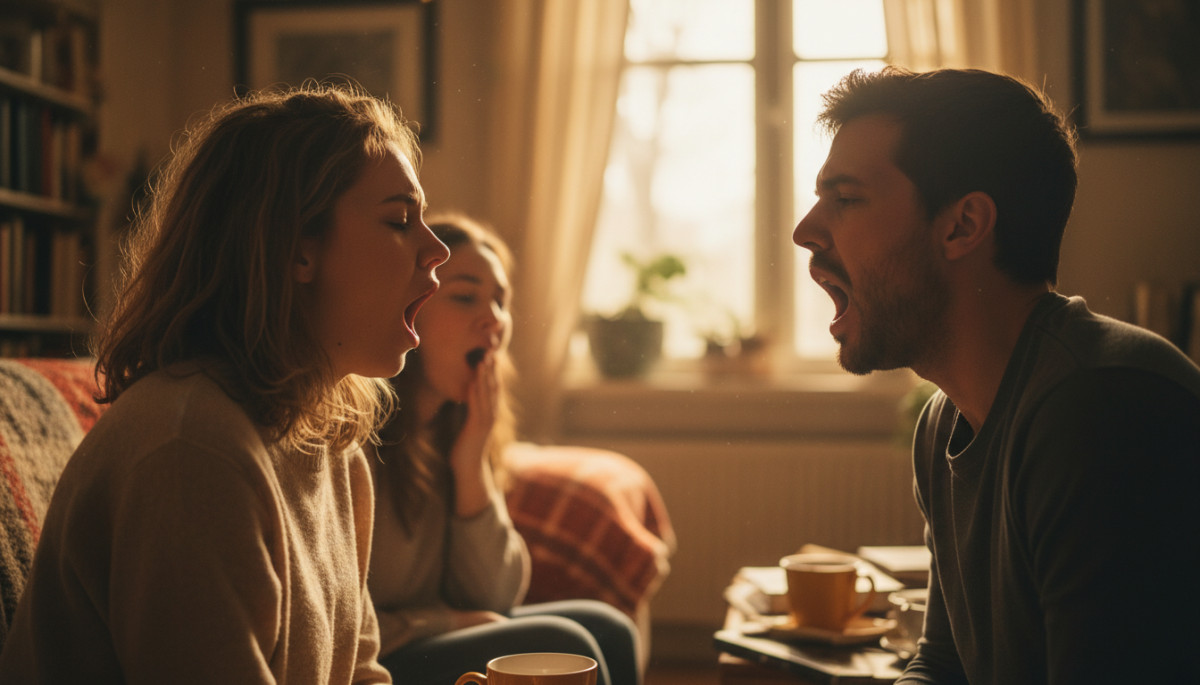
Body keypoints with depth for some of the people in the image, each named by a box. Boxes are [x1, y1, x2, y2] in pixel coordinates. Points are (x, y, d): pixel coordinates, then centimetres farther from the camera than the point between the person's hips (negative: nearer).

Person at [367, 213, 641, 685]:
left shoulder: (452, 428, 7)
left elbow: (491, 601, 6)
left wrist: (471, 464, -5)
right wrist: (449, 621, -11)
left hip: (421, 644, 8)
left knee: (604, 629, -1)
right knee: (556, 646, -18)